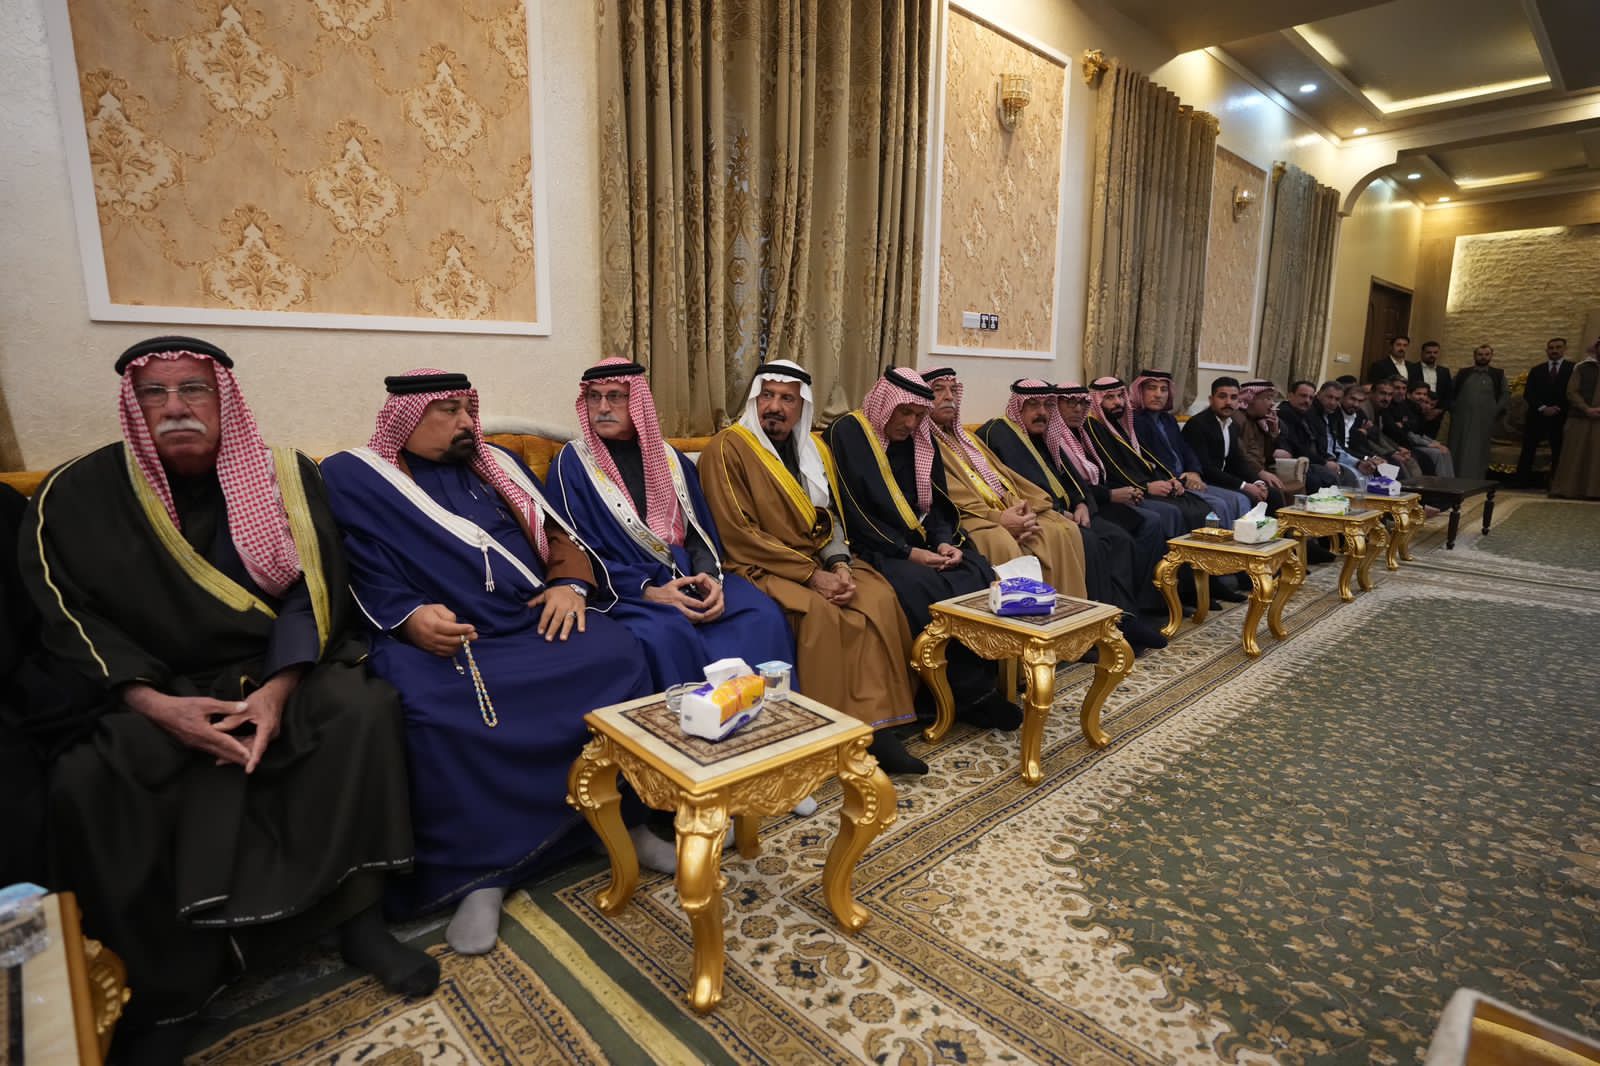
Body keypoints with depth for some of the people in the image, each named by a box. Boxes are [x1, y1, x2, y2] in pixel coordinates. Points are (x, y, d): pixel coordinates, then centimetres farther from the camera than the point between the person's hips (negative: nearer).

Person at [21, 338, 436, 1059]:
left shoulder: (286, 477, -1)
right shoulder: (77, 494, 0)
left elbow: (314, 591, -5)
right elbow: (68, 617, -4)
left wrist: (278, 689, -20)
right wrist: (156, 705, -20)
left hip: (276, 673, 0)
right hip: (145, 691, 1)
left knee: (365, 708, -27)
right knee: (83, 781, -27)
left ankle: (355, 918, -14)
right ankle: (164, 993, -8)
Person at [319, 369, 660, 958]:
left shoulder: (499, 466, 23)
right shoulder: (351, 477, 11)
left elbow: (557, 534, 17)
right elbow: (358, 571, -1)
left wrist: (571, 583, -4)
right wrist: (407, 617, -19)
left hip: (538, 621, 4)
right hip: (436, 638, -3)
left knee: (617, 653, -23)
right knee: (434, 710, -36)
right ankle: (480, 872, -19)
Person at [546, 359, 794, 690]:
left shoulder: (670, 458, 14)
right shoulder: (572, 463, 1)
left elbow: (699, 529, 13)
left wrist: (709, 575, -9)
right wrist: (647, 592, -17)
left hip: (688, 577, 4)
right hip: (623, 588, -4)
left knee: (763, 615, -21)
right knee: (666, 632, -37)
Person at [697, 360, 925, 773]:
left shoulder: (814, 449, 13)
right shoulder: (727, 448, -7)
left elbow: (831, 518, 11)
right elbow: (739, 534, -14)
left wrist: (839, 565, -11)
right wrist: (811, 575, -18)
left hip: (820, 562, 6)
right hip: (761, 565, -6)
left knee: (879, 599, -21)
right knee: (820, 614, -32)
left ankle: (877, 728, -21)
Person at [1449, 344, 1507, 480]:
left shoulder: (1498, 374, 11)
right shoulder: (1463, 373, 12)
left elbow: (1503, 396, 7)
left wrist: (1495, 413, -5)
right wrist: (1453, 410, -1)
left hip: (1485, 420, 0)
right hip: (1461, 419, 0)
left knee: (1479, 452, 0)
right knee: (1459, 451, 2)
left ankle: (1475, 482, 2)